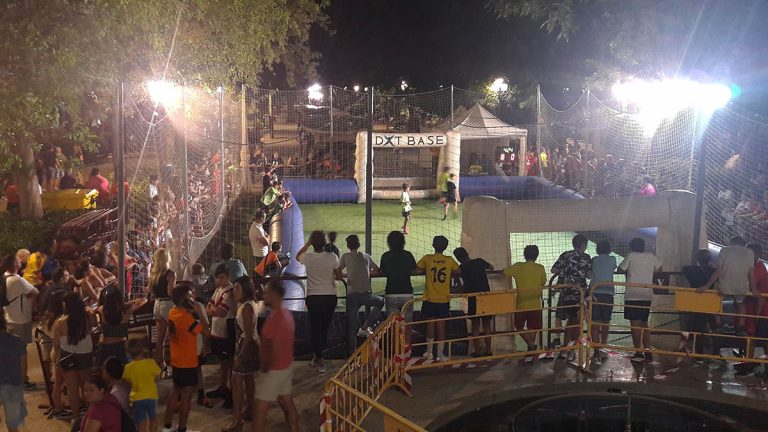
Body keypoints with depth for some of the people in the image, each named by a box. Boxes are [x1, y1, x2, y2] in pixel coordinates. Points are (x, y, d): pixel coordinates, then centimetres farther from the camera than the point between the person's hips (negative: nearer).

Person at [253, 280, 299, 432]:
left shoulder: (274, 318, -25)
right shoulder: (286, 313, 4)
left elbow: (275, 350, -25)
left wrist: (265, 369, -12)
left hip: (274, 370, -9)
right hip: (286, 366, 9)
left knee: (259, 409, -1)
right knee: (287, 403, 18)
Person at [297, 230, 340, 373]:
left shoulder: (308, 258, -10)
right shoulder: (332, 257, -11)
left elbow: (297, 256, 15)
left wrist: (307, 243, 11)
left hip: (313, 298, -1)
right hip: (330, 296, 1)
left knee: (315, 329, 7)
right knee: (325, 328, 16)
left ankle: (319, 360, 6)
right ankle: (318, 356, 27)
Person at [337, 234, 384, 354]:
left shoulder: (345, 257, 8)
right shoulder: (366, 256, 13)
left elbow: (338, 274, 1)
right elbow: (377, 270, 23)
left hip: (352, 295, 0)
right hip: (366, 294, 0)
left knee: (352, 327, 7)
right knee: (380, 302, 31)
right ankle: (364, 327, 18)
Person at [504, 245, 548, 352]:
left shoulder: (517, 267, -6)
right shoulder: (540, 268, -5)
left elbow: (504, 273, 2)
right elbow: (543, 284, 4)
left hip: (521, 303, -1)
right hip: (535, 304, 1)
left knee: (519, 327, 12)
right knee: (533, 328, 12)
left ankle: (531, 344, -6)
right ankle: (532, 347, 14)